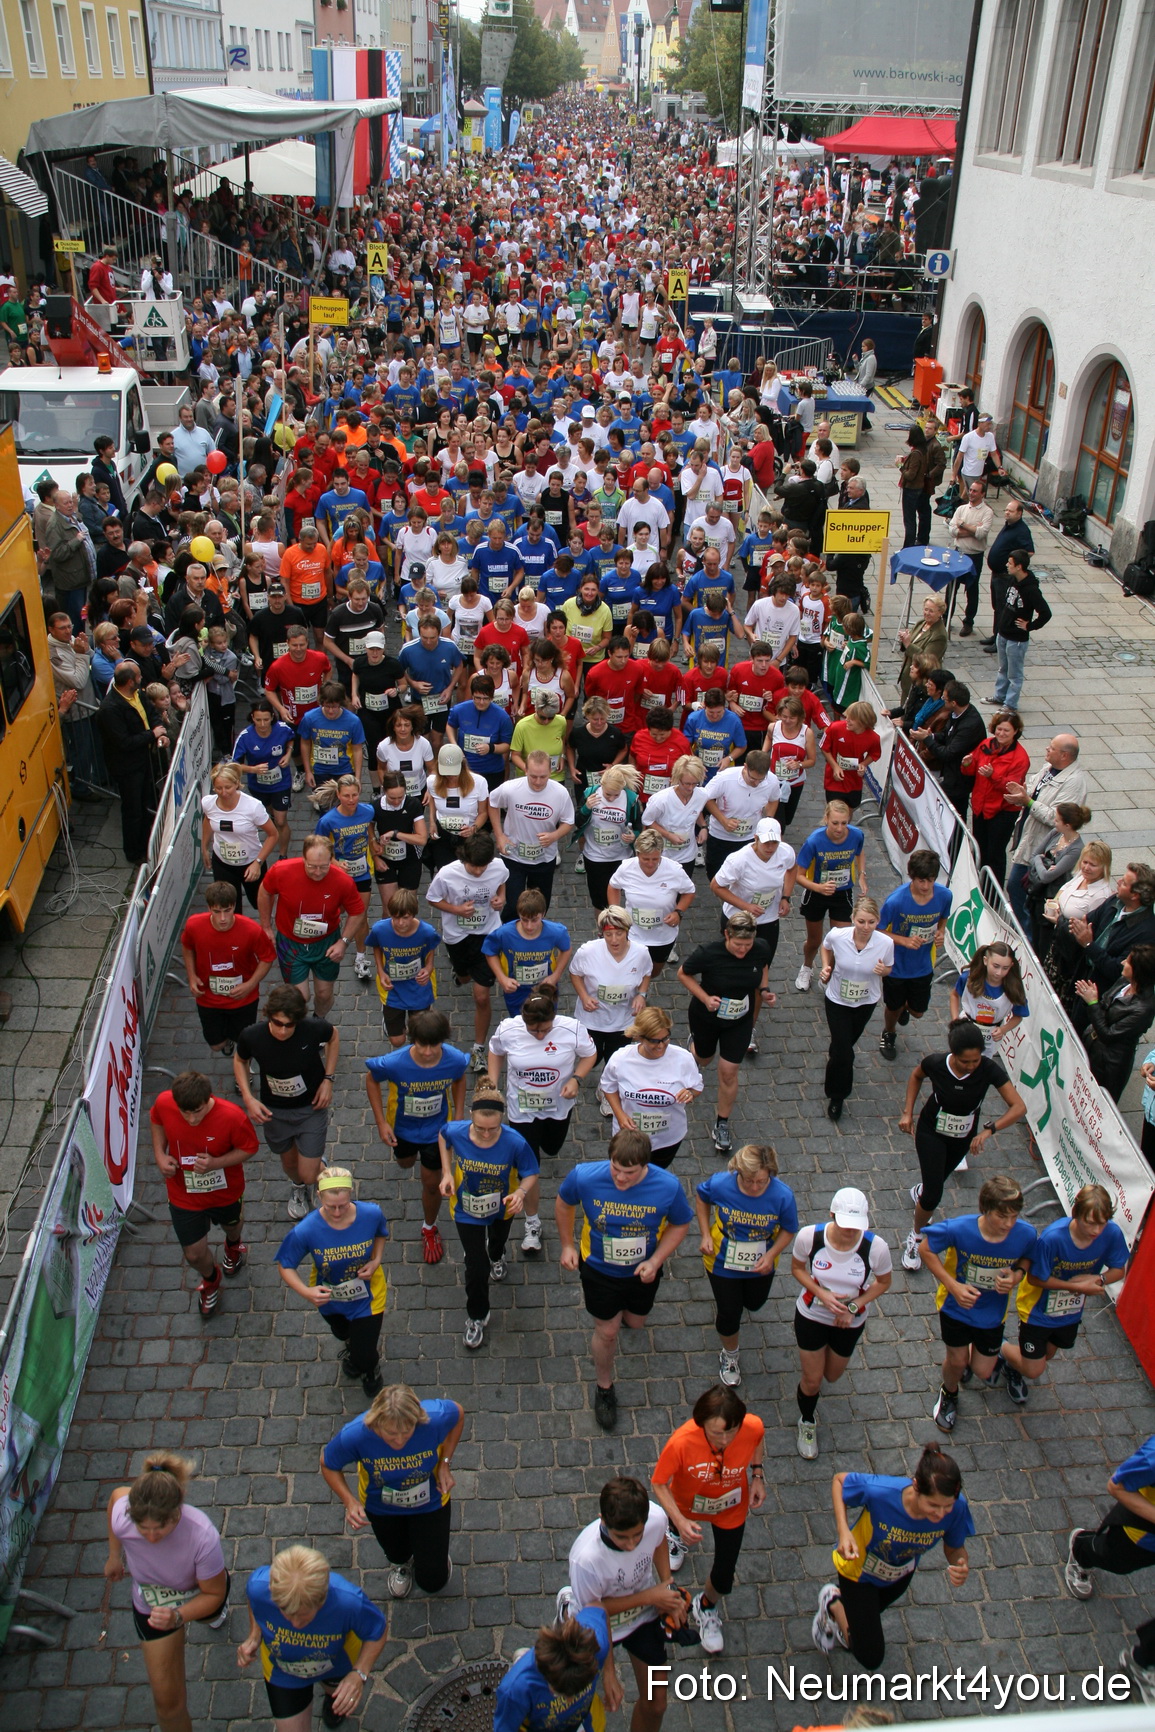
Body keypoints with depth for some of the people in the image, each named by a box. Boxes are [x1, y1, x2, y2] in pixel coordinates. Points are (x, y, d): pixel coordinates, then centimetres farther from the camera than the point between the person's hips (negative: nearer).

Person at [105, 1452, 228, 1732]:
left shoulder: (202, 1537, -46)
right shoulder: (121, 1516, -40)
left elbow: (213, 1594, -27)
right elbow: (118, 1494, -12)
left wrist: (178, 1616, -46)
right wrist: (114, 1556, -2)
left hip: (199, 1597, -1)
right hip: (150, 1603, 1)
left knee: (212, 1613, 38)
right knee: (168, 1701, 6)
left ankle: (217, 1614, 75)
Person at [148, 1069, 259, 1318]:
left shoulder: (231, 1116, -35)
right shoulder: (164, 1103, -28)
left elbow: (249, 1147, -18)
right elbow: (156, 1120, -2)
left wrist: (215, 1163, -34)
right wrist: (159, 1154, -16)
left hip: (225, 1191, -1)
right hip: (184, 1195, 1)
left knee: (231, 1224, 31)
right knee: (194, 1254, 11)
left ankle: (233, 1245, 71)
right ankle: (210, 1280, 48)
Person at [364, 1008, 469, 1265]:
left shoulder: (456, 1059, -32)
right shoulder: (394, 1063, -37)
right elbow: (371, 1079, -14)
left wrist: (458, 1118, -6)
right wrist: (381, 1123, -14)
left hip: (436, 1128, 0)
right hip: (403, 1126, 0)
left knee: (431, 1183, 13)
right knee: (406, 1163, 31)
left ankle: (430, 1229, 42)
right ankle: (410, 1152, 71)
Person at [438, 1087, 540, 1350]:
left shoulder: (515, 1143, -38)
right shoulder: (456, 1131, -33)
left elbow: (531, 1173, -21)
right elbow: (442, 1135, -7)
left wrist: (521, 1192, -42)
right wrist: (447, 1171, -15)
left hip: (503, 1206, 1)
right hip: (468, 1210, -1)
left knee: (499, 1237, 36)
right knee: (477, 1268, 6)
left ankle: (496, 1257, 75)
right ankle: (476, 1317, 36)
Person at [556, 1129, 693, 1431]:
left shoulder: (668, 1187, -32)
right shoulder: (584, 1177, -32)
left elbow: (680, 1224, -11)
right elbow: (564, 1203, -8)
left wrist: (655, 1261, -21)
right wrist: (567, 1245, -2)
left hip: (643, 1272, 1)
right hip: (599, 1270, -1)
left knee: (635, 1323, 25)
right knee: (607, 1332, 13)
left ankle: (625, 1310, 63)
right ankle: (604, 1388, 42)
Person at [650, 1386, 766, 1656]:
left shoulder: (753, 1427, -36)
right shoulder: (681, 1442, -44)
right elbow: (659, 1483, -26)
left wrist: (757, 1474, -13)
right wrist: (679, 1521, -35)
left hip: (732, 1510, 1)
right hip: (689, 1506, 0)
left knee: (723, 1580, 7)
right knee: (679, 1529, 33)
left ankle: (706, 1606, 44)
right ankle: (676, 1535, 73)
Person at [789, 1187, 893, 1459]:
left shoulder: (876, 1247, -30)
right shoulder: (809, 1236, -30)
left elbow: (884, 1282, -9)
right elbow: (797, 1268, -9)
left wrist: (854, 1306, -22)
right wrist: (822, 1294, -25)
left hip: (850, 1322, 1)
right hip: (811, 1316, -1)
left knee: (831, 1376, 24)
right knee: (812, 1381, 13)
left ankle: (810, 1361, 62)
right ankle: (807, 1422, 46)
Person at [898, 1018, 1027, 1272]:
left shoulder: (989, 1069, -32)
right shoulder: (935, 1063, -30)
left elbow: (1019, 1107, -33)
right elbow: (916, 1076, -5)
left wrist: (989, 1130, -45)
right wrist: (908, 1113, -10)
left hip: (963, 1137, 2)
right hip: (931, 1132, -2)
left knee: (936, 1182, 27)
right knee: (934, 1195, -9)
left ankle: (920, 1191, 64)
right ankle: (915, 1238, 19)